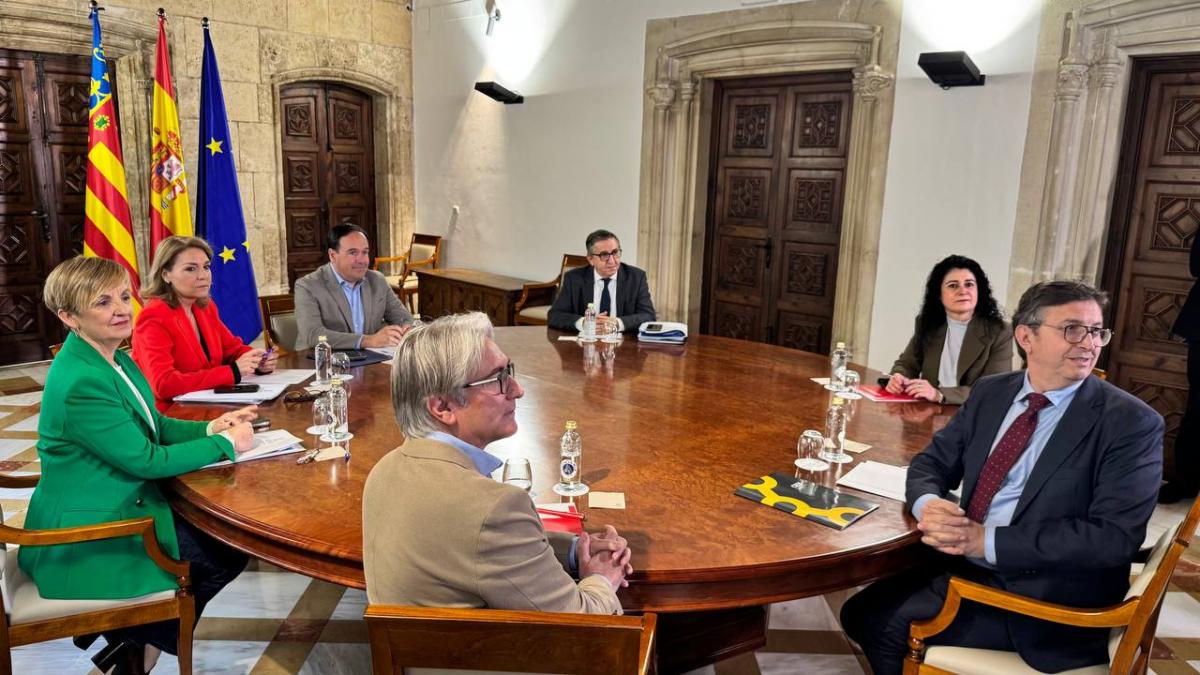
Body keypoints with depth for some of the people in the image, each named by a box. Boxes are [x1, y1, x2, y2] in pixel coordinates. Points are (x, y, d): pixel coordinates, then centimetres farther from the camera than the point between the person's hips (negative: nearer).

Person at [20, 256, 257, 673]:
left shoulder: (115, 359, 3)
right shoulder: (81, 382, -28)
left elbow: (153, 426, 12)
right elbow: (147, 460, -25)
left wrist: (210, 428, -5)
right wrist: (226, 444, -15)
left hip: (118, 510, 9)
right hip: (86, 542, -9)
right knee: (226, 554, -1)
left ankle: (133, 635, 23)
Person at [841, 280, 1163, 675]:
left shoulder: (1131, 423, -11)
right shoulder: (990, 392, 6)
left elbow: (1115, 537, -19)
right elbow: (932, 462, 10)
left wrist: (989, 541, -24)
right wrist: (928, 504, -15)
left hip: (1042, 596, -5)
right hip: (965, 564, 6)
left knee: (886, 624, -13)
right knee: (860, 613, -4)